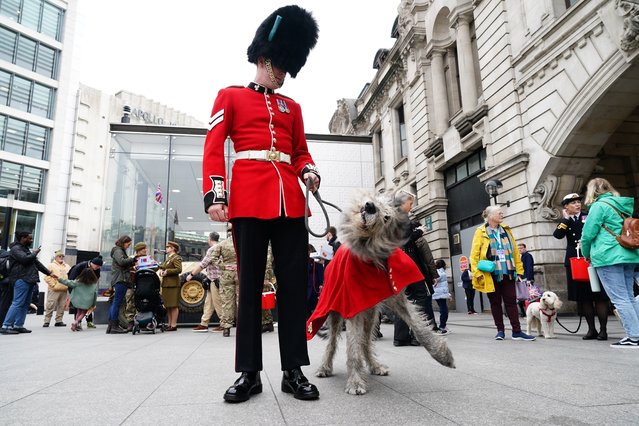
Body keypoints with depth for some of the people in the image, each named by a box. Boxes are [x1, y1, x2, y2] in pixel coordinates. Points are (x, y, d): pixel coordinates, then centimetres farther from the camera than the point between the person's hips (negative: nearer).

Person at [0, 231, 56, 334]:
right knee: (17, 303, -12)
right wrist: (34, 253, -3)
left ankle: (18, 325, 11)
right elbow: (25, 259, -22)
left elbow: (37, 263, 25)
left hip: (29, 280, 9)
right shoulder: (16, 248, -4)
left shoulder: (26, 249, 24)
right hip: (21, 280, -9)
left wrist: (49, 273, 21)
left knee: (25, 304, 8)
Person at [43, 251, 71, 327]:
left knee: (61, 307, 5)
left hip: (64, 290, 5)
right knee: (50, 306, -6)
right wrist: (53, 285, -11)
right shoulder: (51, 265, 4)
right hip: (54, 290, -5)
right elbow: (47, 277, -4)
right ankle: (46, 321, 2)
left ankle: (59, 321, 12)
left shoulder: (67, 267, 20)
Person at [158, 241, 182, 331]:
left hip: (173, 284, -10)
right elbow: (162, 266, 25)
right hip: (166, 284, 10)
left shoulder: (176, 258, -8)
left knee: (173, 305, -6)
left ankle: (174, 325, -3)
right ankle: (170, 324, 19)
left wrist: (167, 271, -18)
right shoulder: (168, 258, 23)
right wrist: (161, 270, 3)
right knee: (168, 305, 12)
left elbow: (179, 269, -19)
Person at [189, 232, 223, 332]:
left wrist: (191, 274, -9)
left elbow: (203, 264, -15)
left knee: (217, 303, -3)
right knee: (208, 303, 11)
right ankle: (204, 324, 15)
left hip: (215, 280, -9)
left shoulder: (212, 249, -14)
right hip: (213, 281, 9)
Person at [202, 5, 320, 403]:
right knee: (250, 284, 0)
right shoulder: (230, 96, 12)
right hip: (250, 199, -3)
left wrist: (309, 171, -2)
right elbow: (213, 147, 1)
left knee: (294, 283, 1)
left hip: (290, 200, 4)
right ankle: (249, 372, 10)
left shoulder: (292, 106, 23)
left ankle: (294, 370, 10)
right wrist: (214, 195, -12)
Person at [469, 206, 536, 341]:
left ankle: (517, 331, 8)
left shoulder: (506, 230, 12)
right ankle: (500, 330, 17)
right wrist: (477, 272, -11)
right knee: (495, 302, 7)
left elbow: (514, 251, 12)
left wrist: (519, 269, 8)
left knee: (511, 301, 3)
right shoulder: (481, 232, -2)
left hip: (508, 272, 3)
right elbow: (474, 254, -5)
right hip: (491, 274, -3)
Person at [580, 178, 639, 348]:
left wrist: (587, 255, 6)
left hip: (607, 257, -8)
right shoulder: (623, 206, 17)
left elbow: (588, 234, -10)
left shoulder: (599, 206, -6)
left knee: (620, 298, -5)